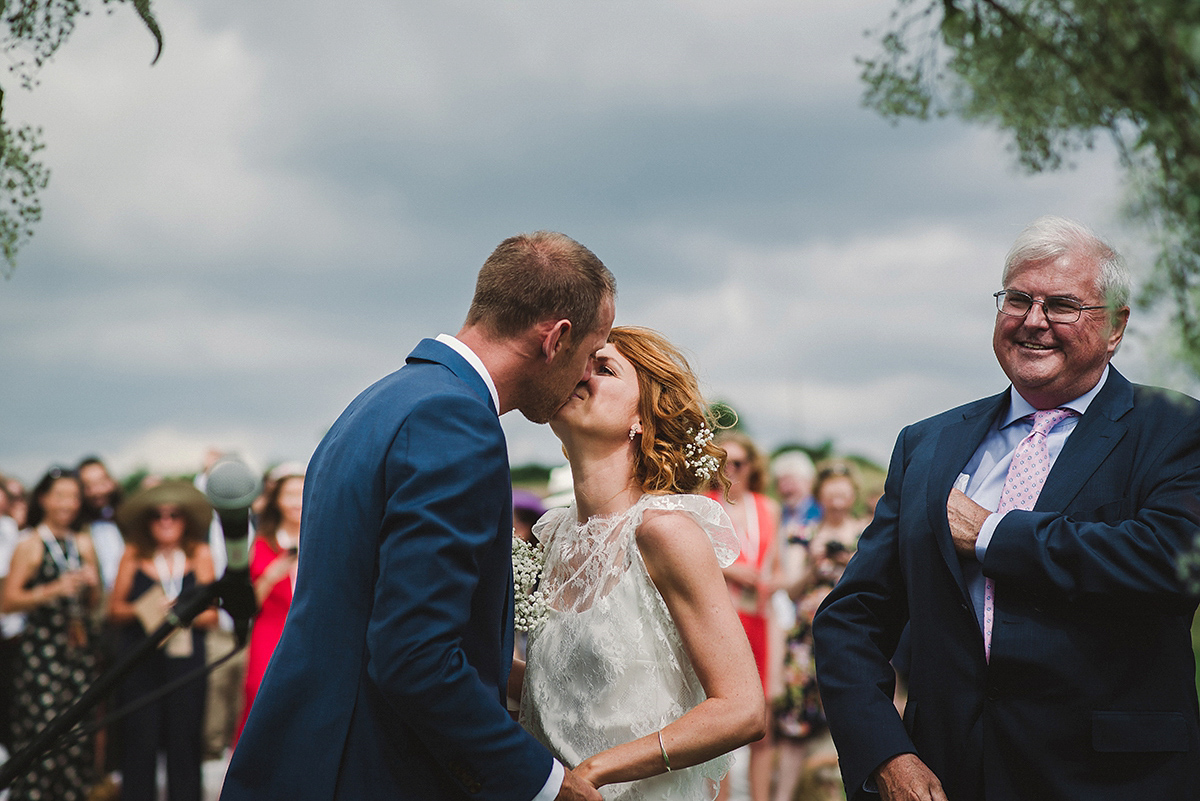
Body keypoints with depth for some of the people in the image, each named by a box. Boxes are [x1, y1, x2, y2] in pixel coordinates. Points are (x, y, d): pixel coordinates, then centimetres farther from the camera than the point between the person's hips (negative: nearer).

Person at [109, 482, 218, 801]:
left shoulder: (200, 555, 8)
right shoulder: (134, 555, 7)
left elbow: (211, 615, 8)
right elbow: (115, 610, 7)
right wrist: (144, 610, -11)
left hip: (186, 657, 0)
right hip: (140, 658, 0)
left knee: (184, 737, -2)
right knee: (139, 737, -5)